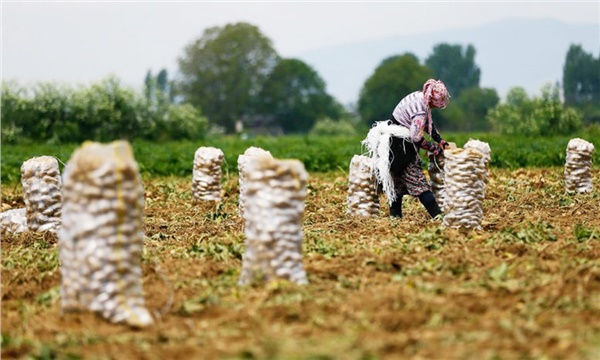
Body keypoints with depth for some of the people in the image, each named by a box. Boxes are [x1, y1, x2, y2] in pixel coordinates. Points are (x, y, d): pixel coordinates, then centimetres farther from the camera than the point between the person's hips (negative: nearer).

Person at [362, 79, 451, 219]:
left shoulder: (419, 97, 5)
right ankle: (437, 215, -10)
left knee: (398, 180, 14)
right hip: (400, 145, -10)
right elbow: (417, 138, -24)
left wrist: (441, 141, 10)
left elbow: (429, 124, 17)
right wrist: (436, 149, -12)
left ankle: (395, 215, 18)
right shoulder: (420, 110, -24)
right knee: (417, 180, -9)